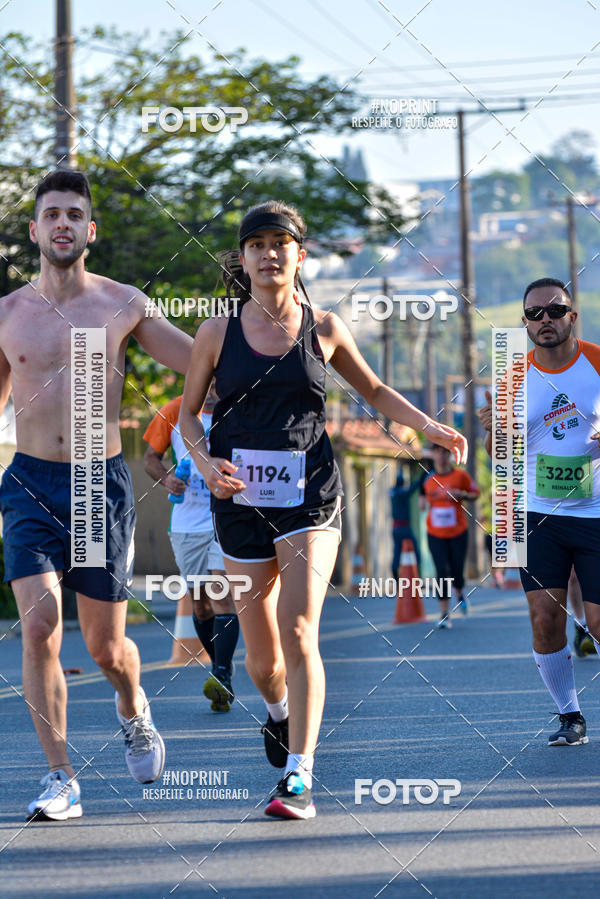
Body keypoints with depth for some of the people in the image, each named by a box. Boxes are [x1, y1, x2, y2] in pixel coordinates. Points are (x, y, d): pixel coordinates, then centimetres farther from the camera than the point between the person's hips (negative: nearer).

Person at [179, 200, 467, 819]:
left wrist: (430, 427, 5)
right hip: (240, 496, 1)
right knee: (262, 657, 6)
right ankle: (277, 711, 42)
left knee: (299, 633, -18)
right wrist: (205, 462, -9)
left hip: (309, 494, -1)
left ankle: (298, 777, -16)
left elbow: (375, 391, 19)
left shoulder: (324, 328, 6)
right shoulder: (217, 334, 4)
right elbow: (188, 415, 11)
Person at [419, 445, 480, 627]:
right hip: (435, 534, 1)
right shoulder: (428, 478, 2)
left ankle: (459, 594, 39)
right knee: (441, 571, -8)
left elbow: (476, 493, 5)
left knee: (456, 570, 2)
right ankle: (445, 614, -3)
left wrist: (461, 494, -14)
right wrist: (423, 501, -6)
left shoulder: (460, 475, -4)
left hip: (458, 532, -1)